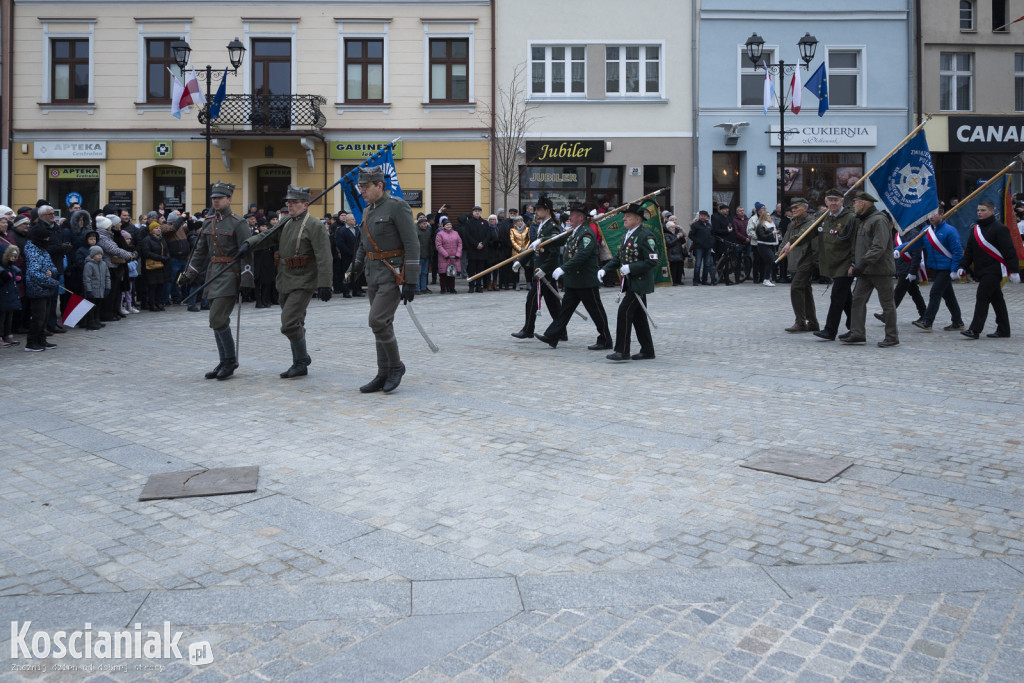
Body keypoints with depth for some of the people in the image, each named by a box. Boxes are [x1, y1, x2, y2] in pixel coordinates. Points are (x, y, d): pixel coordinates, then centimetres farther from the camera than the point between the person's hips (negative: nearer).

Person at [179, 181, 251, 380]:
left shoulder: (238, 223, -8)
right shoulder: (208, 222, 13)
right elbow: (200, 250, 19)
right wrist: (188, 274, 17)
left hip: (230, 273, -7)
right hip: (213, 272, 7)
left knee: (217, 319, -13)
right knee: (218, 320, 9)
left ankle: (231, 359, 2)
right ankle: (225, 363, 18)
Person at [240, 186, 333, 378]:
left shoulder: (314, 226, -11)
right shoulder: (286, 223, 14)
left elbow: (324, 258, -16)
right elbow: (267, 237, 17)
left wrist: (324, 285, -22)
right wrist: (248, 243, -3)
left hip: (302, 282, -8)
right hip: (285, 282, 8)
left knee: (290, 323, -14)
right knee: (294, 324, 14)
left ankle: (302, 359, 5)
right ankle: (299, 365, 24)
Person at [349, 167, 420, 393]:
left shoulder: (397, 206, -12)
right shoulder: (367, 211, 12)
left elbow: (412, 245, -16)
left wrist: (411, 281, -19)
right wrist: (356, 267, 24)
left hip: (393, 273, -8)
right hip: (374, 274, 8)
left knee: (378, 321, -14)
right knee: (382, 325, 10)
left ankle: (396, 365, 4)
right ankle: (384, 375, 16)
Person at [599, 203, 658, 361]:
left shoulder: (645, 236, -14)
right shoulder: (627, 235, 14)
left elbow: (652, 261, -18)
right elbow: (619, 257, 20)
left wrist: (630, 268, -23)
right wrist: (605, 268, 5)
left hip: (640, 283, -9)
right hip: (631, 283, 9)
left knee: (624, 311, -12)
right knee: (638, 316, 12)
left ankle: (622, 351, -8)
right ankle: (647, 351, 20)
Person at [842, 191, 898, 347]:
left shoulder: (879, 220, -14)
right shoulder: (861, 221, 17)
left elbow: (879, 247, -23)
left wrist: (862, 264, -26)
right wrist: (854, 264, 10)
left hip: (880, 270, -9)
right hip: (865, 271, 9)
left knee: (887, 304, 0)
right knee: (858, 300, 4)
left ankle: (892, 337, 7)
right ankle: (857, 333, 7)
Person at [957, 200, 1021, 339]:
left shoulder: (999, 228, -9)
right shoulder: (976, 229, 14)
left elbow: (1009, 251, -12)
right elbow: (969, 250, 18)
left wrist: (1014, 270, -16)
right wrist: (963, 266, 8)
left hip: (994, 270, -8)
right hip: (981, 271, 8)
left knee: (982, 297, -13)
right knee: (996, 299, 13)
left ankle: (975, 330, -12)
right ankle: (1003, 330, 20)